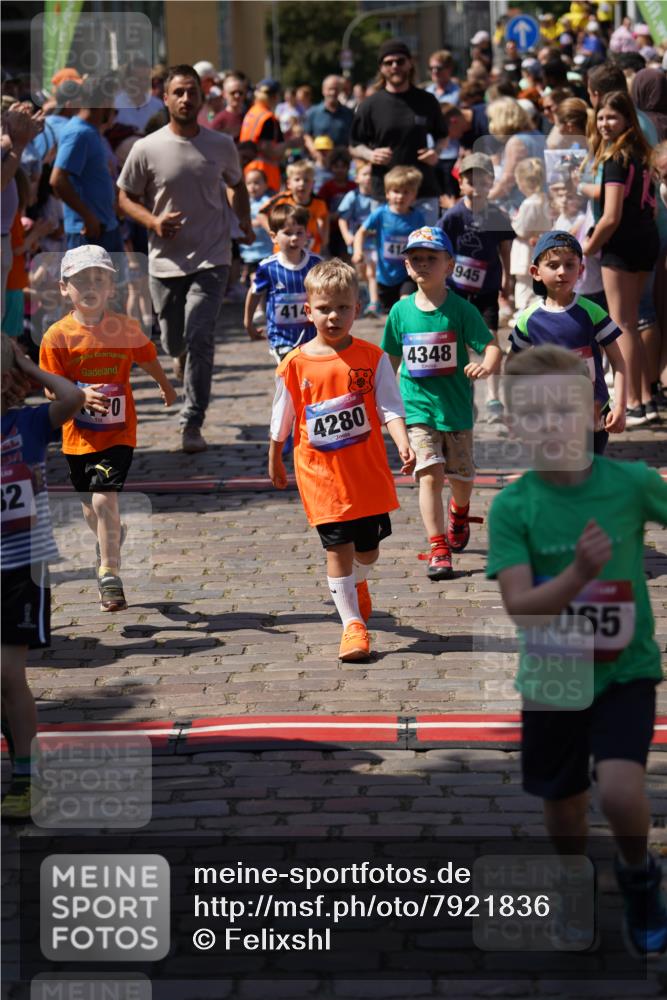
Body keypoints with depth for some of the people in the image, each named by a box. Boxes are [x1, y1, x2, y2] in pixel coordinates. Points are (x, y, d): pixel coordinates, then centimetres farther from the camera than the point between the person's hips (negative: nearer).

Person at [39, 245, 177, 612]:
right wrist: (81, 396, -30)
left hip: (117, 433, -2)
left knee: (105, 500, -17)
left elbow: (148, 360, 14)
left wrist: (167, 388, 33)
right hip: (78, 435, 2)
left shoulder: (126, 329, -6)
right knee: (90, 506, 18)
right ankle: (108, 544, 50)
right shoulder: (57, 336, -9)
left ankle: (109, 575, -7)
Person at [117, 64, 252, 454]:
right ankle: (184, 360, 50)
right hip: (166, 259, 1)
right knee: (173, 342, 11)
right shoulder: (146, 149, -5)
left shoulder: (222, 146, 0)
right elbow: (126, 197, 2)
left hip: (212, 260, -1)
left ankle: (192, 425, -9)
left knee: (200, 338, -15)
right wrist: (153, 221, -14)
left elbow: (237, 185, 21)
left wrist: (244, 220, 11)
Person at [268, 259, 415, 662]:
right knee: (338, 548, -5)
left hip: (368, 473, 1)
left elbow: (390, 408, -9)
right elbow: (282, 422, 8)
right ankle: (352, 623, 5)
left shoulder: (372, 358, -4)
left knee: (368, 547, 13)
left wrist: (404, 445, -25)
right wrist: (275, 463, 17)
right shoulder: (295, 365, -4)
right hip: (322, 476, -1)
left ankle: (357, 586, 47)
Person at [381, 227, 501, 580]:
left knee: (460, 476, 13)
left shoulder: (460, 309, -7)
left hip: (456, 406, 0)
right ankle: (438, 549, -12)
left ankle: (459, 512, 49)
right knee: (430, 473, -14)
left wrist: (487, 366, -36)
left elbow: (491, 346, -14)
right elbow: (391, 359, 13)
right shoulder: (401, 311, 1)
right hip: (418, 408, 0)